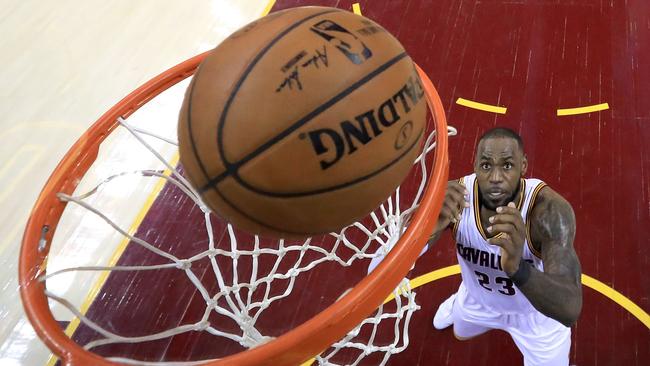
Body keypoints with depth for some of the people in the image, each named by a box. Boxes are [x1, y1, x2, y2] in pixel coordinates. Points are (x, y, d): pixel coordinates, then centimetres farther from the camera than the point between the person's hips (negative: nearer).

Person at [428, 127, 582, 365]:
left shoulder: (550, 209, -41)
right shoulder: (452, 197, -31)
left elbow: (570, 310, -50)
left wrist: (518, 268, -71)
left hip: (537, 311, -3)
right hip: (478, 298, 3)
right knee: (460, 333, 33)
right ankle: (456, 303, 67)